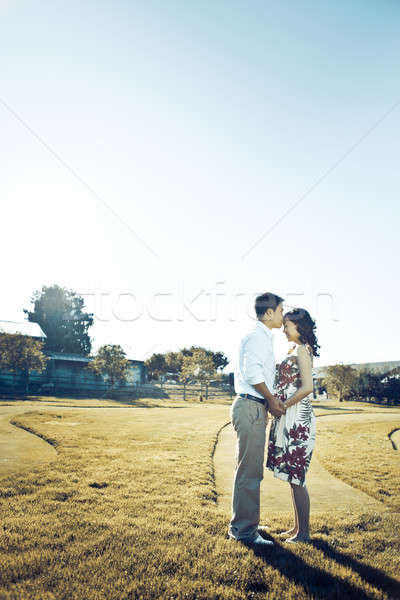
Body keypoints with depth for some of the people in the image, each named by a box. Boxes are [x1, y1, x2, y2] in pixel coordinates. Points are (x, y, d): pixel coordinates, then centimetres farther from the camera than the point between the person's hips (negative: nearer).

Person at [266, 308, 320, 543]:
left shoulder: (301, 350, -13)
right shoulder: (296, 350, 16)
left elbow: (307, 387, -21)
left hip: (297, 418, -10)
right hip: (289, 418, 10)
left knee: (296, 476, -1)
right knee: (294, 476, 15)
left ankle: (304, 532, 11)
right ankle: (298, 527, 27)